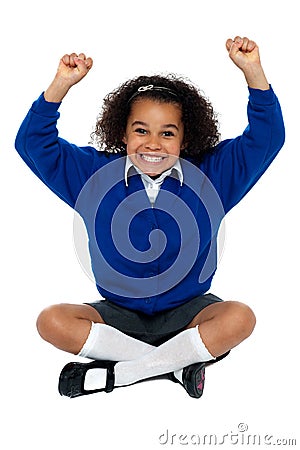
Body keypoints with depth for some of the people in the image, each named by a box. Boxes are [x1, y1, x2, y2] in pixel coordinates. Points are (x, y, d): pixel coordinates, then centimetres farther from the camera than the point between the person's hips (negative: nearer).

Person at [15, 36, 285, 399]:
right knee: (52, 322, -26)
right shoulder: (96, 174, -3)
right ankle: (177, 364, -22)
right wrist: (61, 84, -19)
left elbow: (266, 139, -8)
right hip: (118, 313, 1)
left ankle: (113, 373, -23)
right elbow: (33, 144, -5)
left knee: (240, 318, -31)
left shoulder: (210, 175, -3)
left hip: (186, 312, 0)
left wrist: (253, 71, -21)